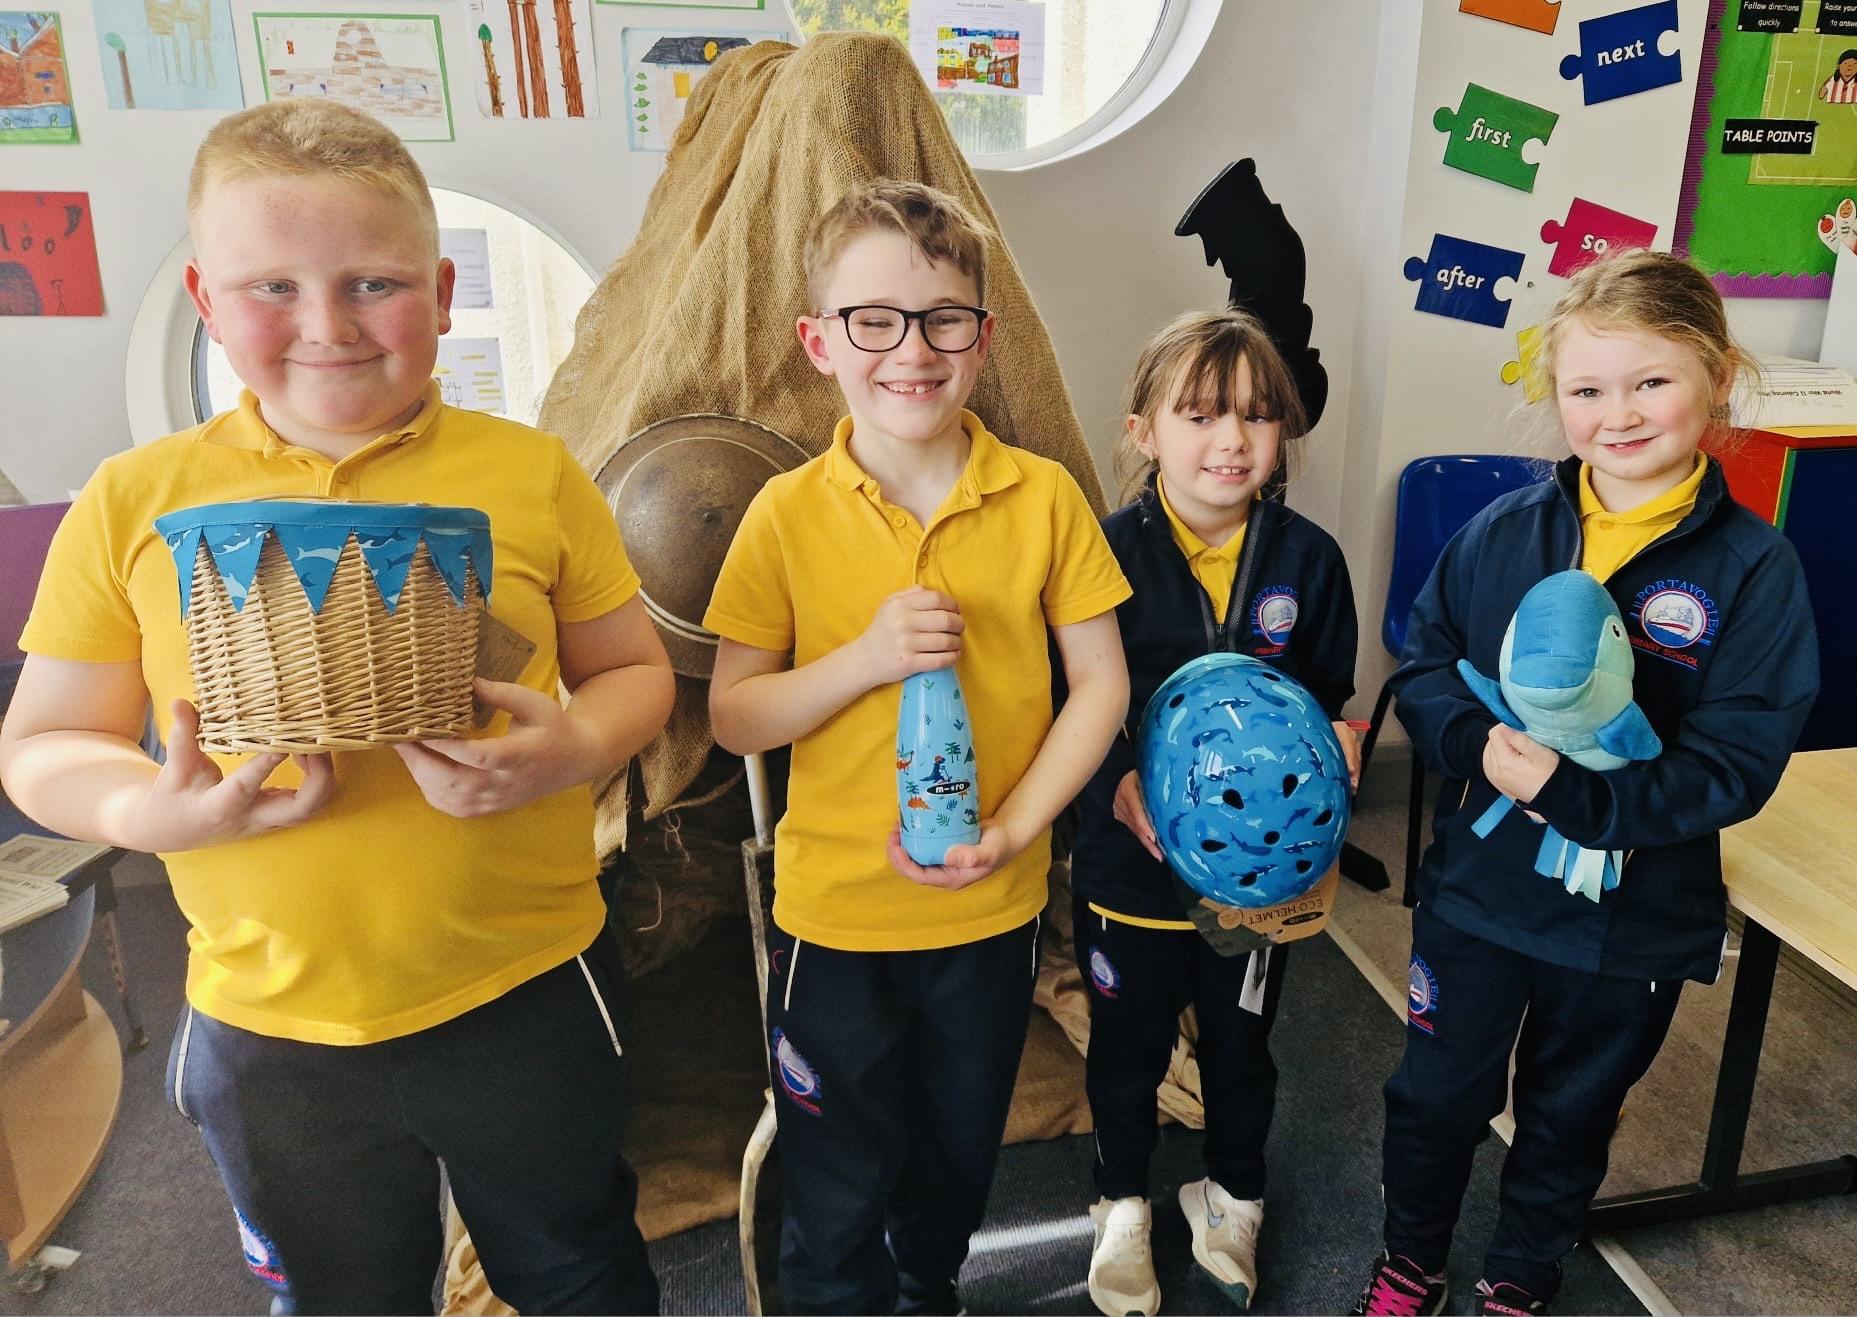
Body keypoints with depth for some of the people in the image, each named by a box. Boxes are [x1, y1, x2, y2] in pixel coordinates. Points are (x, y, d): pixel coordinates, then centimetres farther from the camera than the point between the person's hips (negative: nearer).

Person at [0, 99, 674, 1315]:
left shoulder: (531, 473, -6)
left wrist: (572, 748, -20)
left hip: (529, 999, 0)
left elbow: (635, 671, 1)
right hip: (273, 1026, 1)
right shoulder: (137, 502, -4)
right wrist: (153, 810, -18)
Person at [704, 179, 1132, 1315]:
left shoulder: (1045, 498, -9)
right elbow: (732, 715, -7)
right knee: (838, 1192, 16)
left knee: (959, 1155, 26)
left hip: (993, 910, 2)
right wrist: (867, 655, -23)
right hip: (835, 912, -1)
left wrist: (1013, 829, -15)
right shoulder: (789, 514, -11)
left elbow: (1101, 687, -4)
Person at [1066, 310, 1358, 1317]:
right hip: (1129, 862, -2)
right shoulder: (1107, 551, -14)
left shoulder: (1307, 558, -6)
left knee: (1241, 1044, 23)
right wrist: (1119, 786, -27)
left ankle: (1232, 1193, 51)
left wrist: (1334, 746, -17)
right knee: (1127, 1046, 19)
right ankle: (1122, 1203, 46)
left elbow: (1332, 698, 4)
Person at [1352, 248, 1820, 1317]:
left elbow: (1735, 767, -17)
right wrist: (1480, 744, -23)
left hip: (1632, 920, -1)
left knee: (1571, 1116, 22)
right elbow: (1423, 667, -3)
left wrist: (1575, 795, -30)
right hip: (1474, 884, 1)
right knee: (1439, 1093, 18)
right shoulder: (1503, 533, -8)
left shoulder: (1752, 565, -14)